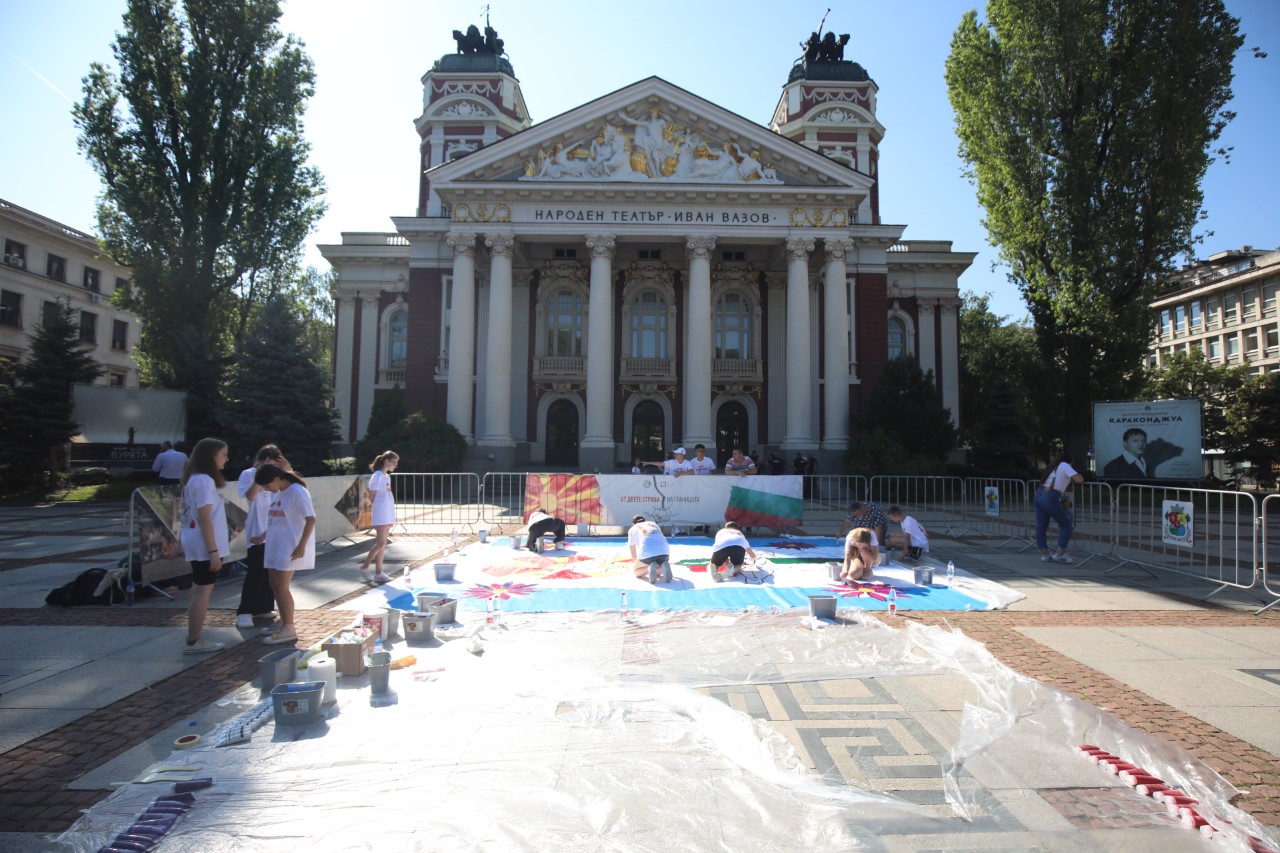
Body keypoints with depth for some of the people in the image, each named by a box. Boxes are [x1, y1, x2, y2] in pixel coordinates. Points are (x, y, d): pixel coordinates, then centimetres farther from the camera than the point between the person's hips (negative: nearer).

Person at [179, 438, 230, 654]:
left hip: (198, 544, 10)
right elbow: (204, 519, -21)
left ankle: (195, 638, 21)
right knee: (203, 591, -2)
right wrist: (213, 550, -21)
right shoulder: (204, 480, -18)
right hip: (205, 546, -10)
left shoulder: (196, 479, 13)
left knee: (199, 590, 14)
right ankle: (194, 642, 5)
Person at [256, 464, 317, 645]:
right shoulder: (277, 493, 10)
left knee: (281, 586, -9)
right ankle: (284, 622, 28)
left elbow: (311, 519, -19)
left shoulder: (297, 492, -16)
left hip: (291, 547, -9)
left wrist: (302, 546, -22)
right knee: (275, 584, 14)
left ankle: (289, 630, -2)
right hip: (276, 546, 9)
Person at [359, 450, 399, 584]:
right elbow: (372, 495, -11)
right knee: (381, 543, -9)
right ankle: (364, 568, 3)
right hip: (381, 514, -9)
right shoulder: (377, 476, -11)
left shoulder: (387, 476, 16)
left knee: (382, 544, 8)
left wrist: (391, 518, 15)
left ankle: (378, 573, 10)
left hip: (388, 514, 9)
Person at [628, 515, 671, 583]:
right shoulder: (654, 524, 37)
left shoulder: (632, 529, 28)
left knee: (637, 572, 22)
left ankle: (649, 568, -9)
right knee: (658, 570, 31)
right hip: (664, 551, 3)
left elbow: (633, 554, 31)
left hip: (647, 552, -3)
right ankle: (663, 567, -3)